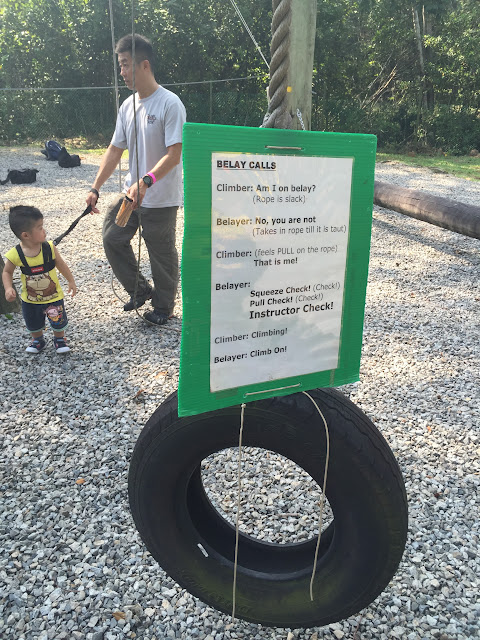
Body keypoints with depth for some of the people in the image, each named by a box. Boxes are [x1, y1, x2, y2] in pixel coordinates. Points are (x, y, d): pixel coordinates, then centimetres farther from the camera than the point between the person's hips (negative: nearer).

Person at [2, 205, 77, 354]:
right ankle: (38, 340, 51)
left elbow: (61, 264, -3)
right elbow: (7, 272, -5)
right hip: (30, 300, 1)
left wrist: (71, 281, 5)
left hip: (54, 296, 0)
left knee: (59, 322, 15)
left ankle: (59, 340, 44)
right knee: (33, 325, 22)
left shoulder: (49, 248, -20)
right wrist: (8, 288, -20)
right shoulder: (15, 255, -22)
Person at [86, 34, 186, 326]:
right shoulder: (127, 106, 9)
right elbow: (115, 150, 12)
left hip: (161, 199, -7)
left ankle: (163, 307, 25)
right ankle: (141, 290, 26)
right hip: (131, 194, 7)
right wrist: (95, 188, 7)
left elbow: (174, 154, -21)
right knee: (112, 239, 8)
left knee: (162, 255, 5)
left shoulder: (170, 104, -14)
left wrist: (146, 181, -33)